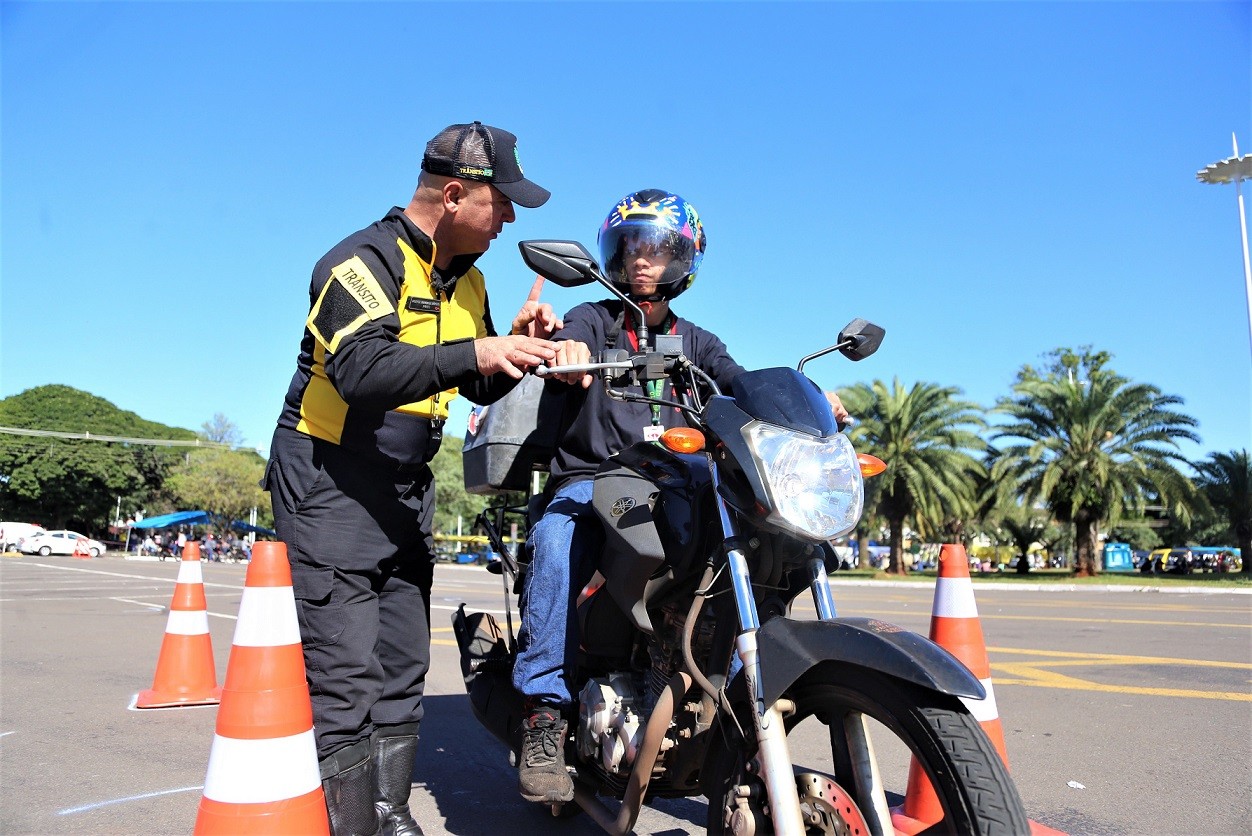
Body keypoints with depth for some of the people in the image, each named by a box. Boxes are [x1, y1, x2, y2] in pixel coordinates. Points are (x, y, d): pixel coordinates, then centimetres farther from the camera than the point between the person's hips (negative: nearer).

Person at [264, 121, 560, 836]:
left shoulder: (468, 281, 11)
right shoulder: (366, 259, -15)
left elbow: (484, 389, 15)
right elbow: (361, 373, -31)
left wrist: (519, 343, -4)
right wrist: (475, 353, -40)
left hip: (407, 487, 8)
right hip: (329, 482, -8)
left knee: (403, 670, 12)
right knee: (345, 674, -9)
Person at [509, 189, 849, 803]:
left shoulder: (694, 341, 22)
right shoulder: (594, 320, 12)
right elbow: (570, 340, -12)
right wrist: (564, 349, -38)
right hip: (590, 482, -3)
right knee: (557, 542, -34)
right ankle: (545, 711, -30)